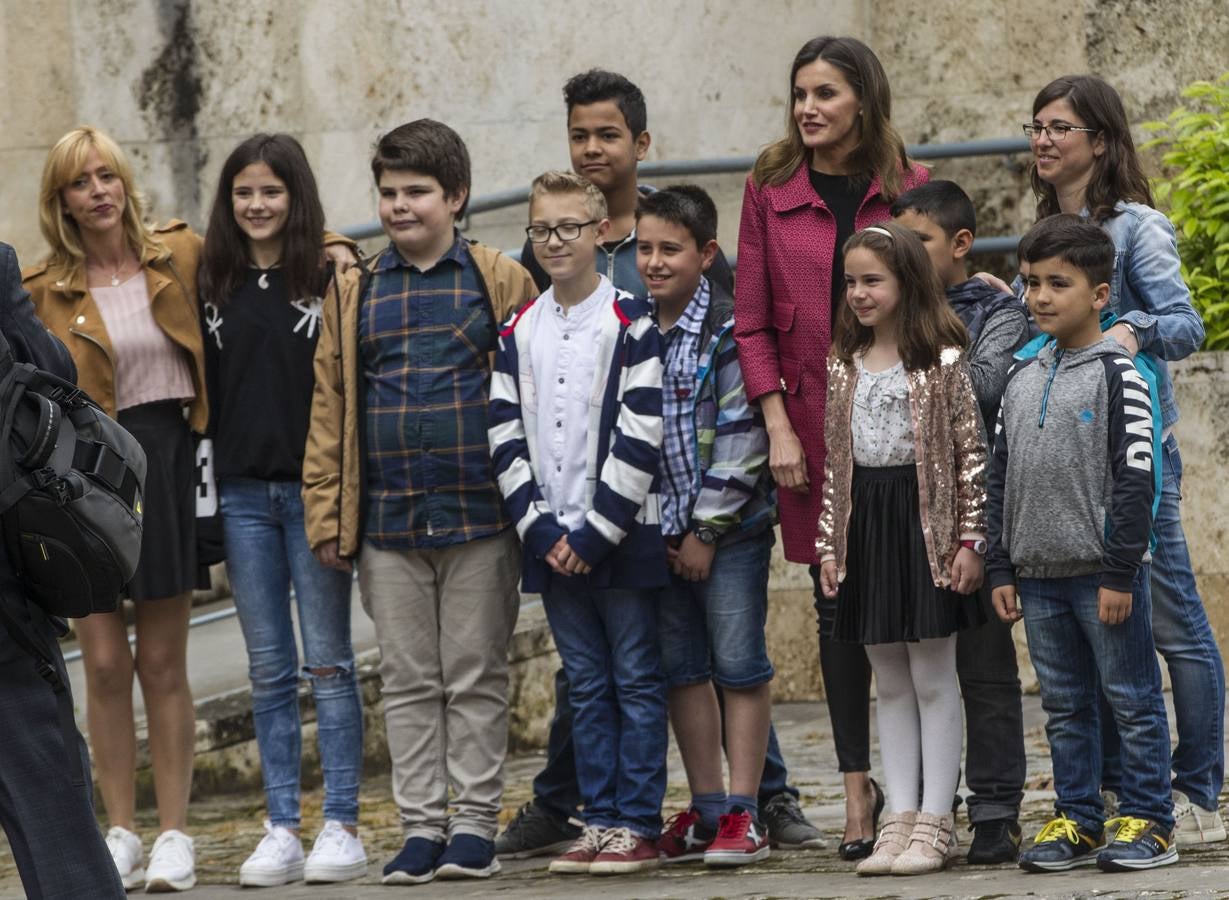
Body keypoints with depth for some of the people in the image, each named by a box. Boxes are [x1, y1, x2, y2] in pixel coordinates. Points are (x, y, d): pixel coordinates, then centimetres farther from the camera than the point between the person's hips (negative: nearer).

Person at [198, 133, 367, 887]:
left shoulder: (333, 278, -3)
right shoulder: (215, 286, 10)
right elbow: (203, 389, 13)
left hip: (313, 487, -4)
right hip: (243, 493, 4)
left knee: (328, 663, -1)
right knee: (269, 670, 6)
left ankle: (343, 828, 2)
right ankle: (282, 831, 8)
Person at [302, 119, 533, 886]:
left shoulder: (501, 283, 1)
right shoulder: (356, 295, 9)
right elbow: (330, 406, 9)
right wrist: (327, 514, 3)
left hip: (479, 516, -3)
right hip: (387, 520, 3)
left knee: (475, 677, 3)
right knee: (408, 680, 7)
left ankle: (476, 823, 10)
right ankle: (422, 824, 12)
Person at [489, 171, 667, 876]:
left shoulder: (631, 324, -6)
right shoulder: (517, 334, 10)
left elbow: (640, 437, -11)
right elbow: (507, 438, 7)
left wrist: (596, 531, -14)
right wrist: (541, 528, -4)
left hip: (622, 536, -5)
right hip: (551, 542, 5)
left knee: (637, 680, -1)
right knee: (586, 685, 10)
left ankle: (638, 825, 1)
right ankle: (600, 821, 13)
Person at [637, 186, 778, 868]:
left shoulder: (730, 329, -11)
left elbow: (741, 437, -14)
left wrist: (708, 529, -13)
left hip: (730, 528, -6)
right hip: (662, 530, 6)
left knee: (739, 664, -2)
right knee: (681, 668, 9)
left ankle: (743, 815, 1)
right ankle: (706, 809, 17)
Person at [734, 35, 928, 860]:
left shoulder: (910, 189, 3)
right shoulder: (771, 192, 5)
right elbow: (752, 321, 3)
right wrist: (778, 425, -5)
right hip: (814, 419, 1)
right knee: (838, 604, 4)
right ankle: (859, 792, 9)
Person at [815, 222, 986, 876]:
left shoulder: (943, 361, -6)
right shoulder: (843, 366, 9)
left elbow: (971, 454, -6)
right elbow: (833, 460, 12)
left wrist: (970, 540, -10)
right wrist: (829, 544, 8)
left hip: (925, 524, -5)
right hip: (865, 524, 5)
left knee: (933, 679, 0)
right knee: (889, 684, 8)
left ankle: (935, 823, 3)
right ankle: (900, 819, 11)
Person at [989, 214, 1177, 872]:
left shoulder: (1115, 373, -7)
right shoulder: (1022, 378, 11)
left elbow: (1135, 477, -11)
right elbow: (1000, 478, 15)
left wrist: (1120, 570, -15)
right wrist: (1002, 568, 10)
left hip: (1104, 570, -6)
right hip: (1039, 573, 6)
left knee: (1132, 700, 0)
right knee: (1063, 707, 11)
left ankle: (1149, 823, 5)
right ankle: (1077, 822, 17)